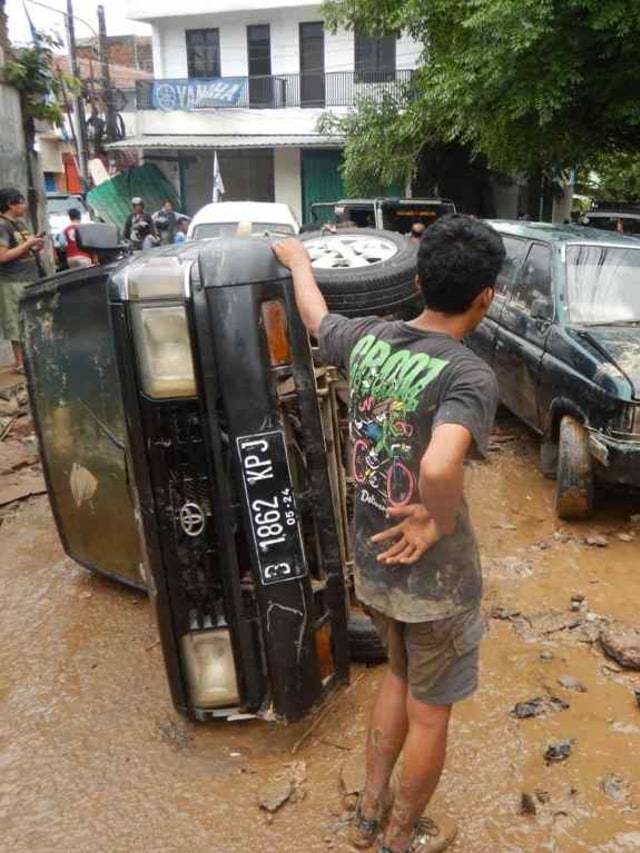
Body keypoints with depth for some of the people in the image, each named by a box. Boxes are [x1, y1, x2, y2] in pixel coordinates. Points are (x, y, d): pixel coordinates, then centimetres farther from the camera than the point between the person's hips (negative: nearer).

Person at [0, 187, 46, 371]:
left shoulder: (19, 222, 14)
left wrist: (35, 246, 5)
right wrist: (28, 244, -17)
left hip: (31, 278, 9)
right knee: (18, 324, -3)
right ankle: (20, 362, 3)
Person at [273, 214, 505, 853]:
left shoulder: (367, 338, -6)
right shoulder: (469, 375, -25)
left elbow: (314, 316, 15)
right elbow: (439, 469, -44)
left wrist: (296, 257, 34)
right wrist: (442, 523, -23)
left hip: (372, 563, 6)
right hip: (434, 579, -6)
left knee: (398, 677, 30)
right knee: (429, 712, 19)